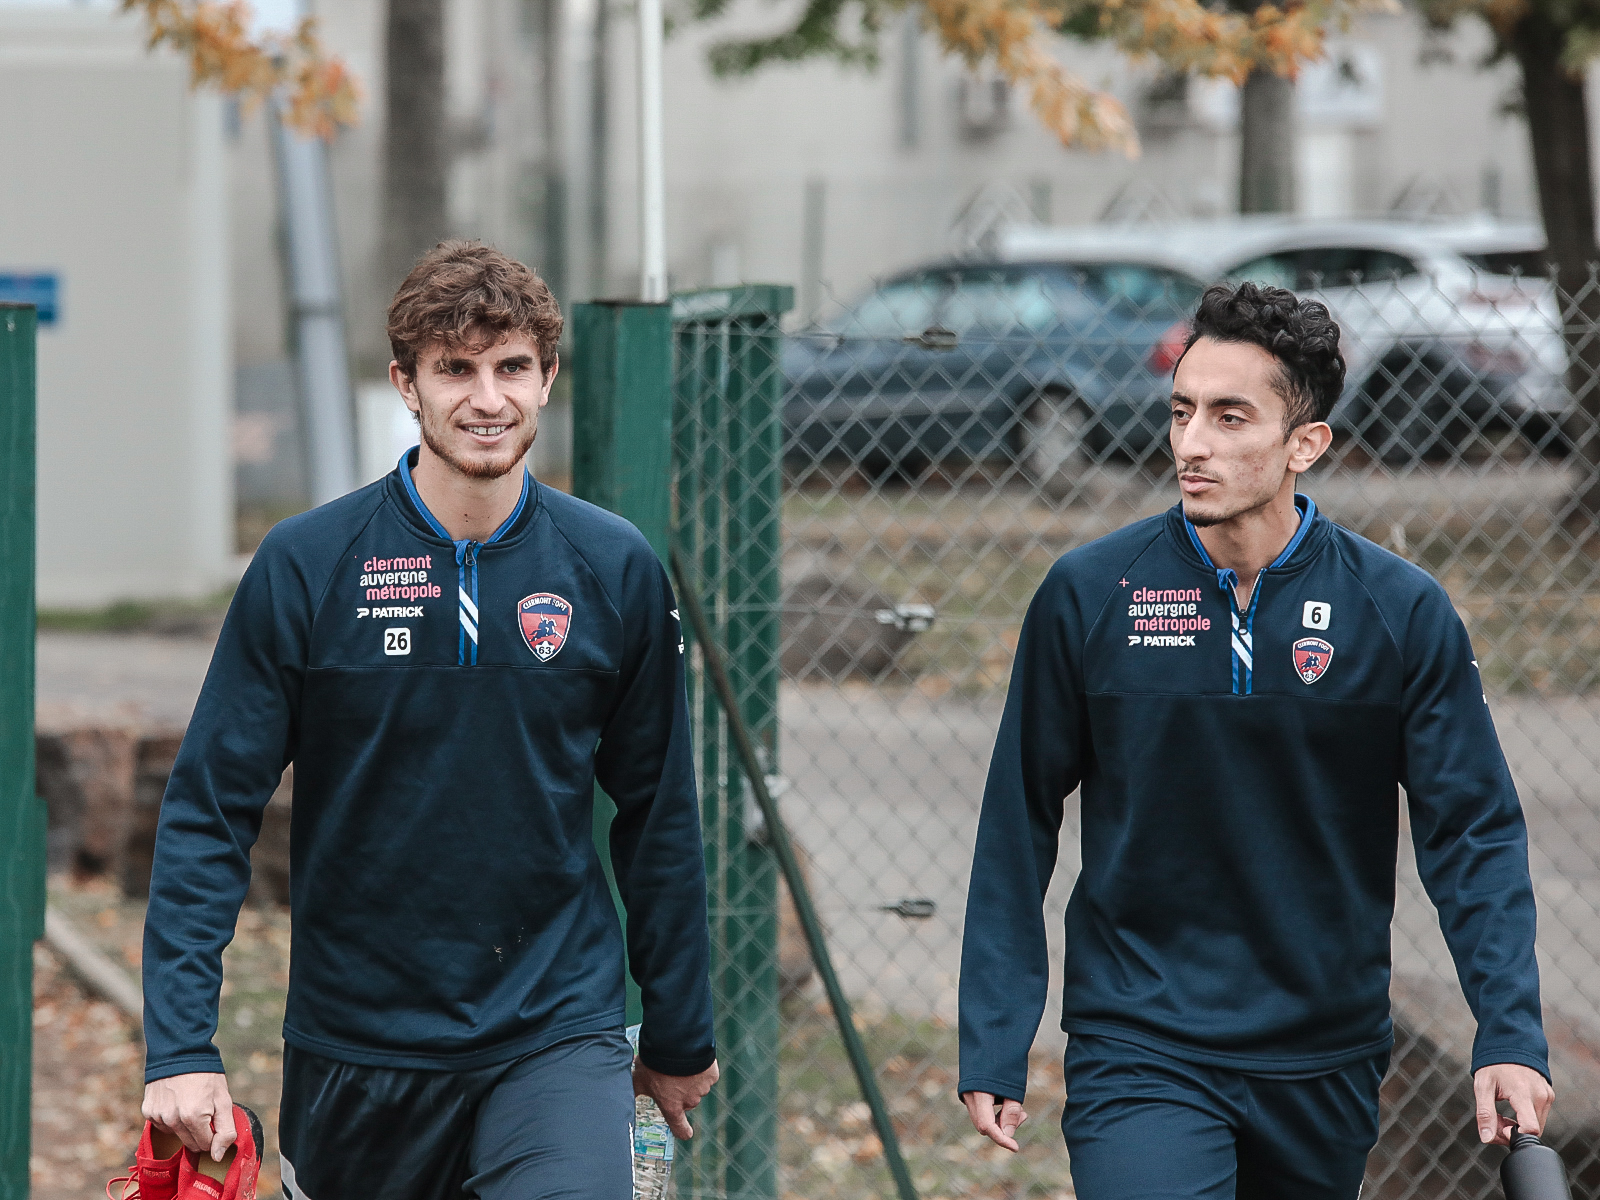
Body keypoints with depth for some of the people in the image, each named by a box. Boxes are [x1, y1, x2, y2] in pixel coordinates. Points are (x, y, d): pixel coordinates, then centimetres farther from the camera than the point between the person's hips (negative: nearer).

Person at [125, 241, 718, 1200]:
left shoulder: (616, 571, 0)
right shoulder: (307, 566, -6)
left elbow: (658, 817, 10)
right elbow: (210, 813, -5)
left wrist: (680, 1034, 16)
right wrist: (182, 1048, -13)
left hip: (559, 1038, 0)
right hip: (355, 1045, 0)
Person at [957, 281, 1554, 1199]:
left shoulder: (1404, 613, -3)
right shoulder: (1088, 595, -4)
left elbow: (1475, 832, -1)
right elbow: (1019, 829, 2)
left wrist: (1510, 1035, -13)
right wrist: (994, 1046, -1)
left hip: (1326, 1070, 2)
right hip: (1138, 1048, -2)